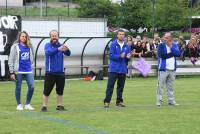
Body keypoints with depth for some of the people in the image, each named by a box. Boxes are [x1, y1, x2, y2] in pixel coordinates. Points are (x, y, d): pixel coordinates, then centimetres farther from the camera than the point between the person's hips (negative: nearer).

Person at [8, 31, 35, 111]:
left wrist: (30, 65, 12)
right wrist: (12, 72, -7)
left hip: (28, 71, 4)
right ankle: (19, 105, 16)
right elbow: (11, 60, -3)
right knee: (18, 88, 3)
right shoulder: (15, 47, -2)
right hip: (19, 71, -4)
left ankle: (27, 104, 10)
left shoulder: (29, 47, 9)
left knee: (31, 87, -4)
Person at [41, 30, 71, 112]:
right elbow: (49, 52, -23)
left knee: (60, 91, 9)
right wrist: (58, 49, -41)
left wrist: (67, 49, -34)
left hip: (60, 72, 3)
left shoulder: (61, 46, 6)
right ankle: (44, 106, 4)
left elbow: (68, 54, -9)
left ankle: (59, 106, 19)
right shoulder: (48, 45, -2)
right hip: (50, 72, -3)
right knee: (47, 91, -3)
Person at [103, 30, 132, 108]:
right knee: (110, 85, -4)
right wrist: (120, 56, -21)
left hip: (123, 69, 4)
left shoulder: (126, 46, 7)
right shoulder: (113, 44, -3)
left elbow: (129, 56, 12)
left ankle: (119, 101, 18)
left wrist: (128, 57, -11)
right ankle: (107, 101, -2)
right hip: (114, 69, -4)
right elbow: (111, 55, -9)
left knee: (121, 86, 9)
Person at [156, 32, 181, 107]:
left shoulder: (175, 45, 7)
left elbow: (178, 54, -7)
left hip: (172, 69, 4)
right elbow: (162, 55, -19)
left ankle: (171, 100, 16)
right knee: (160, 85, -3)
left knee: (170, 86, 10)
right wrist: (172, 53, -10)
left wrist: (171, 47, -13)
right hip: (163, 68, -4)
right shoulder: (161, 45, -6)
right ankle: (159, 101, 1)